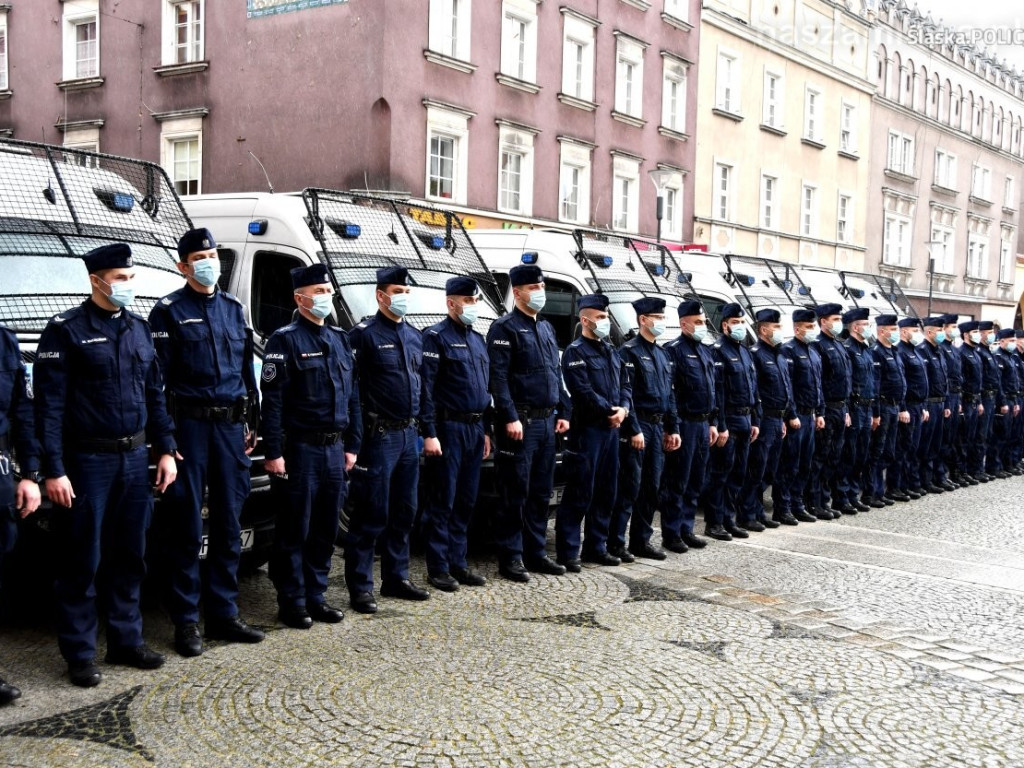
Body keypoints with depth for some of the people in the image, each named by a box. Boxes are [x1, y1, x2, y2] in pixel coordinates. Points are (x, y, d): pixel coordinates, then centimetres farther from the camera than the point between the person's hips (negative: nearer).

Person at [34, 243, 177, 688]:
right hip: (88, 461, -5)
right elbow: (49, 404, -11)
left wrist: (165, 450, 9)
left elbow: (155, 395, 16)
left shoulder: (139, 329, 11)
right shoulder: (67, 330, -7)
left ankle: (126, 641, 24)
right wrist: (54, 470, -16)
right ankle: (79, 655, 13)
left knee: (129, 557, 12)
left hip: (135, 457, 6)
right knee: (82, 562, 2)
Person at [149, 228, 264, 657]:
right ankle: (186, 621, 8)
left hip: (231, 425, 5)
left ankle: (223, 613, 19)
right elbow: (158, 377, -6)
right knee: (188, 526, 0)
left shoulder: (234, 309, 14)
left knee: (228, 523, 9)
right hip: (190, 425, -5)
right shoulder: (169, 311, -2)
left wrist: (252, 423, 12)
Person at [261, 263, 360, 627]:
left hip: (335, 449, 6)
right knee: (295, 530, 2)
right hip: (300, 449, -6)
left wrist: (352, 445, 12)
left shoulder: (340, 339, 14)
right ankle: (292, 602, 12)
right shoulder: (285, 340, -7)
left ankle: (316, 596, 23)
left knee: (326, 529, 12)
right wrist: (273, 453, -16)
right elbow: (272, 401, -11)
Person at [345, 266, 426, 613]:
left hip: (409, 434, 7)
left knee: (404, 512, 14)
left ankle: (396, 578, 25)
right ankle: (360, 587, 5)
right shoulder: (365, 334, -9)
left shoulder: (414, 336, 14)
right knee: (371, 515, -3)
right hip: (380, 436, -7)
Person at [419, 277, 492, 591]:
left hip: (475, 429, 7)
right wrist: (429, 433, -18)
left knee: (466, 502, 11)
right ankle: (438, 568, 6)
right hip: (448, 429, -7)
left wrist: (486, 430, 16)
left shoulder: (478, 339, 17)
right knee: (442, 503, -2)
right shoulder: (436, 336, -7)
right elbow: (426, 388, -12)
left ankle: (458, 563, 20)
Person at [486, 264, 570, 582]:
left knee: (541, 493, 12)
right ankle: (511, 558, 6)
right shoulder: (504, 328, -7)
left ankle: (536, 553, 21)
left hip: (547, 422, 8)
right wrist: (510, 418, -20)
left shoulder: (546, 328, 18)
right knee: (516, 494, -3)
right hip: (521, 422, -8)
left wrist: (563, 413, 12)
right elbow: (498, 377, -14)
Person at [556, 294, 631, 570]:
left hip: (611, 428, 8)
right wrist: (611, 410, -11)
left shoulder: (611, 351, 17)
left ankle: (596, 547, 22)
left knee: (605, 492, 12)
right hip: (587, 430, -8)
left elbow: (625, 385, 15)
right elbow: (584, 392, -17)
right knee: (580, 493, -6)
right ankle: (567, 552, 0)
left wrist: (624, 409, -4)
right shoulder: (575, 352, -8)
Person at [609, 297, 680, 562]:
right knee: (630, 486, -6)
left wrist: (673, 428, 13)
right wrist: (634, 430, -19)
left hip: (658, 426, 8)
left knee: (651, 486, 10)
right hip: (638, 424, -8)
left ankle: (641, 541, 18)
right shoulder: (629, 351, -9)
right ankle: (615, 543, 0)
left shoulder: (662, 353, 16)